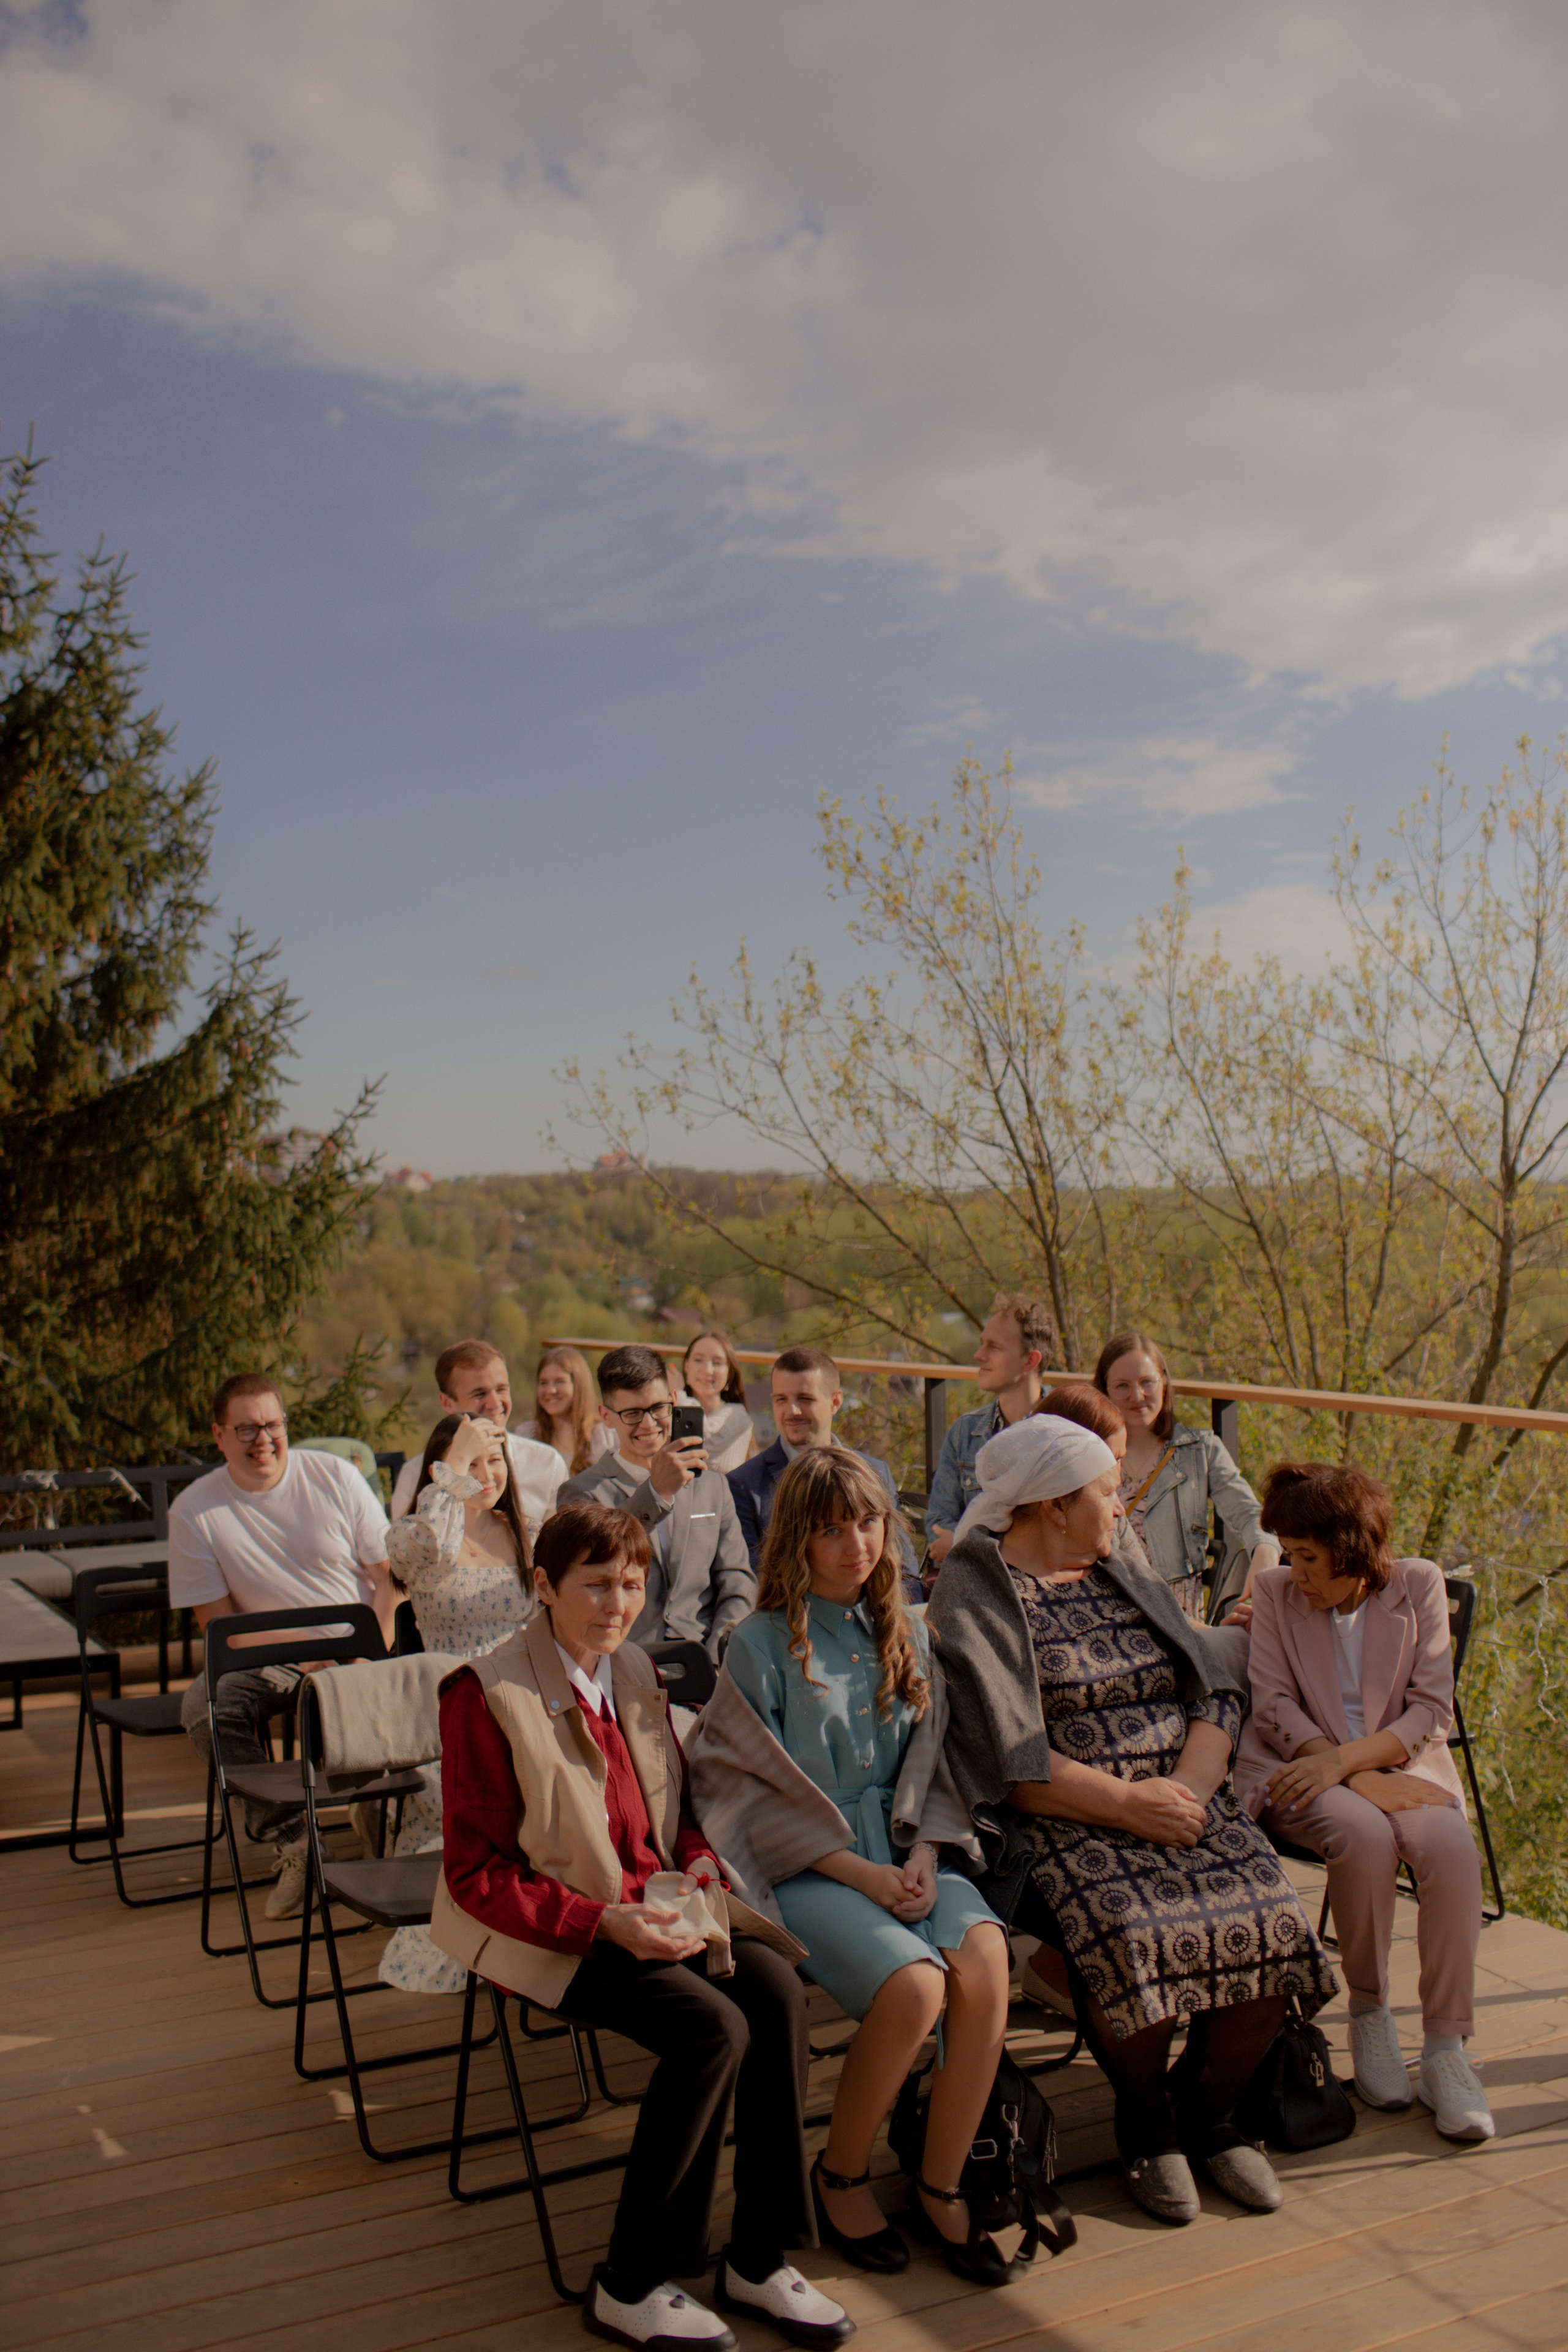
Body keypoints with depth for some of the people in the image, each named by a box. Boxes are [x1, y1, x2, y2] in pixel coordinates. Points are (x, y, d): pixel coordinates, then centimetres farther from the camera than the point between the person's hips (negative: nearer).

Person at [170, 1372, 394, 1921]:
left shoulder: (335, 1477, -3)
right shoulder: (194, 1511, -4)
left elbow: (390, 1577, 0)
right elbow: (218, 1622, -3)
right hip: (266, 1657, 1)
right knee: (203, 1706, -29)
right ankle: (290, 1840, -19)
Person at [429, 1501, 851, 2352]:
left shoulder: (636, 1672, 9)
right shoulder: (486, 1695, -14)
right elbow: (477, 1874, -13)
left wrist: (697, 1885, -5)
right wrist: (603, 1923, -22)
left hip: (651, 1906, 7)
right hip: (542, 1930, -7)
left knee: (779, 1989, -18)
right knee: (714, 2026, -25)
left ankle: (759, 2259, -3)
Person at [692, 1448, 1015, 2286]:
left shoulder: (905, 1634, 13)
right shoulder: (761, 1645, -4)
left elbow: (929, 1764, 16)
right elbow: (747, 1788, -7)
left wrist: (922, 1855, -3)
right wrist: (860, 1872, -13)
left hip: (902, 1855, 5)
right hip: (804, 1871, -4)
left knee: (984, 1958, -26)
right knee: (915, 1986, -29)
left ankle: (939, 2188, -6)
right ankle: (840, 2174, 0)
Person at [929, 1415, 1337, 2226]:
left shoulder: (1127, 1581, 18)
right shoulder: (972, 1598, -4)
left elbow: (1216, 1698, 10)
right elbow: (1012, 1765, -12)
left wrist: (1187, 1786, -10)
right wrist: (1126, 1804, -17)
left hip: (1181, 1801, 6)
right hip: (1058, 1825, -5)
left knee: (1275, 1929, -19)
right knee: (1135, 1936, -32)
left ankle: (1206, 2105, 9)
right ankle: (1145, 2121, 0)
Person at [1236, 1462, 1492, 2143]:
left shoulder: (1417, 1585, 2)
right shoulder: (1274, 1590, 3)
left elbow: (1433, 1708, -2)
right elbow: (1275, 1704, -3)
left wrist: (1346, 1758, -18)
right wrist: (1361, 1780, -17)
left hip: (1402, 1763, 1)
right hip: (1303, 1769, -1)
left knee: (1452, 1848, -30)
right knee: (1365, 1835, -33)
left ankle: (1446, 2049, -18)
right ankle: (1369, 2013, -10)